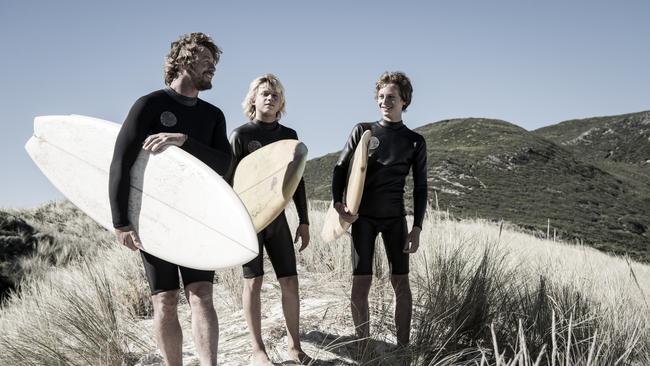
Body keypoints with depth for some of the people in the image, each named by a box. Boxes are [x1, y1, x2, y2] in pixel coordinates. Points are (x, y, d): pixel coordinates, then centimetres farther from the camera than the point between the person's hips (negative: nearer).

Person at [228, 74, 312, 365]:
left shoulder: (289, 136, 11)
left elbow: (297, 181, 13)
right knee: (253, 282, 0)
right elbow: (230, 180, -4)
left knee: (290, 281, 2)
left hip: (278, 216, 4)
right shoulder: (241, 134, -2)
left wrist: (303, 221, 10)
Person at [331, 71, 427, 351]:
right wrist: (338, 202, -11)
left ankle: (403, 346, 8)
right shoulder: (363, 131, 5)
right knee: (361, 281, -3)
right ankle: (363, 346, 5)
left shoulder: (415, 142, 5)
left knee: (401, 281, 0)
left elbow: (420, 188, 5)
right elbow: (341, 168, 6)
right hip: (362, 216, 0)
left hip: (394, 218, 1)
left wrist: (417, 228, -3)